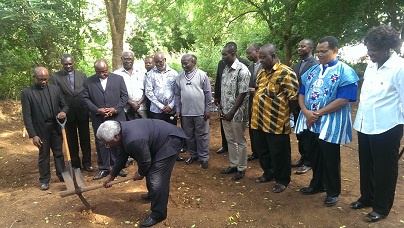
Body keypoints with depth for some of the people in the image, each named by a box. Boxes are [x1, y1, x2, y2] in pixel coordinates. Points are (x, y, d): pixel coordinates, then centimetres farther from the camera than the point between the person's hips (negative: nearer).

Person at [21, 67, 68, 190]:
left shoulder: (55, 89, 3)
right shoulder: (26, 92, -6)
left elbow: (64, 105, 9)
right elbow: (27, 116, -8)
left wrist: (63, 112, -16)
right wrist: (33, 135, -13)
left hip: (56, 127, 3)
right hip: (40, 129, -2)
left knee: (59, 153, 14)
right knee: (43, 155, 10)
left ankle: (62, 174, 30)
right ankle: (44, 180, 25)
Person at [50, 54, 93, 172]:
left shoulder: (82, 75, 3)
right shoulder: (55, 77, -2)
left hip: (83, 112, 1)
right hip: (67, 113, -1)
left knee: (85, 138, 9)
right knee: (71, 140, 11)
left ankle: (87, 162, 22)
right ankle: (75, 164, 24)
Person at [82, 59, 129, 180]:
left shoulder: (118, 79, 2)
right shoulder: (88, 82, 2)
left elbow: (124, 96, 1)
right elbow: (85, 98, 1)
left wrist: (115, 109, -11)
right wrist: (97, 110, -13)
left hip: (116, 117, 0)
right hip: (98, 119, 1)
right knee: (101, 143, 7)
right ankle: (103, 168, 19)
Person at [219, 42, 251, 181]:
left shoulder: (242, 70, -15)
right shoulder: (225, 69, 9)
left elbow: (243, 94, -18)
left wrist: (232, 112, -18)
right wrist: (220, 108, 5)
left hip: (237, 113, -7)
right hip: (225, 112, 7)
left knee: (240, 141, 6)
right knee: (230, 140, 17)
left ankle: (241, 169, 21)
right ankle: (233, 165, 32)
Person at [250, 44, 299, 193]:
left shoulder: (286, 73, -14)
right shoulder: (261, 73, 12)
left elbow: (293, 98, -15)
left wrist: (282, 114, -3)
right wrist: (255, 114, 15)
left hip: (277, 124, -8)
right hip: (259, 122, 8)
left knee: (279, 154, 8)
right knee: (262, 151, 20)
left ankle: (282, 180, 27)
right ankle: (268, 173, 40)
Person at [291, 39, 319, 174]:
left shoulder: (316, 65, -12)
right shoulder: (296, 66, 13)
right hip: (297, 105, 7)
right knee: (299, 134, 15)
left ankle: (308, 162, 18)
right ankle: (303, 158, 30)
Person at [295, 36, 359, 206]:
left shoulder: (345, 72, -8)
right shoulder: (312, 71, 11)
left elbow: (343, 100, -18)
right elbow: (302, 93, 9)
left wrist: (318, 113, -18)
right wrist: (306, 112, -10)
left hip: (330, 124, -6)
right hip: (310, 122, 6)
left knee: (330, 159, 7)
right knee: (313, 156, 17)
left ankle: (333, 192, 26)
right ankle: (317, 184, 37)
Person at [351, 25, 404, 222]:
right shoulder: (371, 66, 8)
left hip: (386, 128, -7)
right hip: (364, 126, 7)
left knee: (384, 169, 9)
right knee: (366, 166, 19)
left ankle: (382, 207, 26)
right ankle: (367, 197, 37)